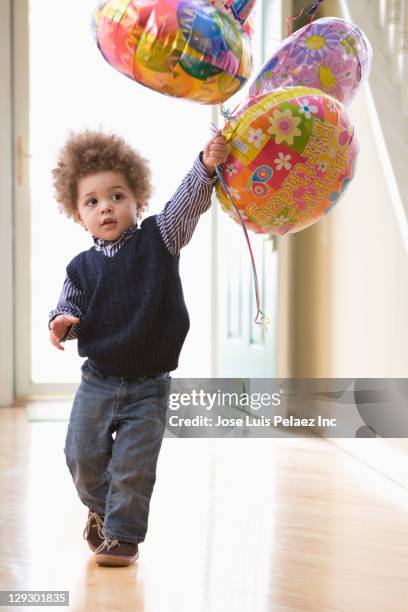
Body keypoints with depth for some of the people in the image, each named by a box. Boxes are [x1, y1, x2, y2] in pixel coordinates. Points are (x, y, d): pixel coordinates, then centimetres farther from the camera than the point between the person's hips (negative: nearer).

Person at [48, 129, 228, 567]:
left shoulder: (158, 239, -4)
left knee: (134, 468, 1)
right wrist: (62, 322, -14)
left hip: (149, 386, -2)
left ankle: (123, 534, 20)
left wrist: (206, 167, -34)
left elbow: (188, 203, -17)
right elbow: (69, 307, 10)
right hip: (97, 382, 2)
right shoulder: (82, 267, 1)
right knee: (82, 456, 9)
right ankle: (100, 508, 38)